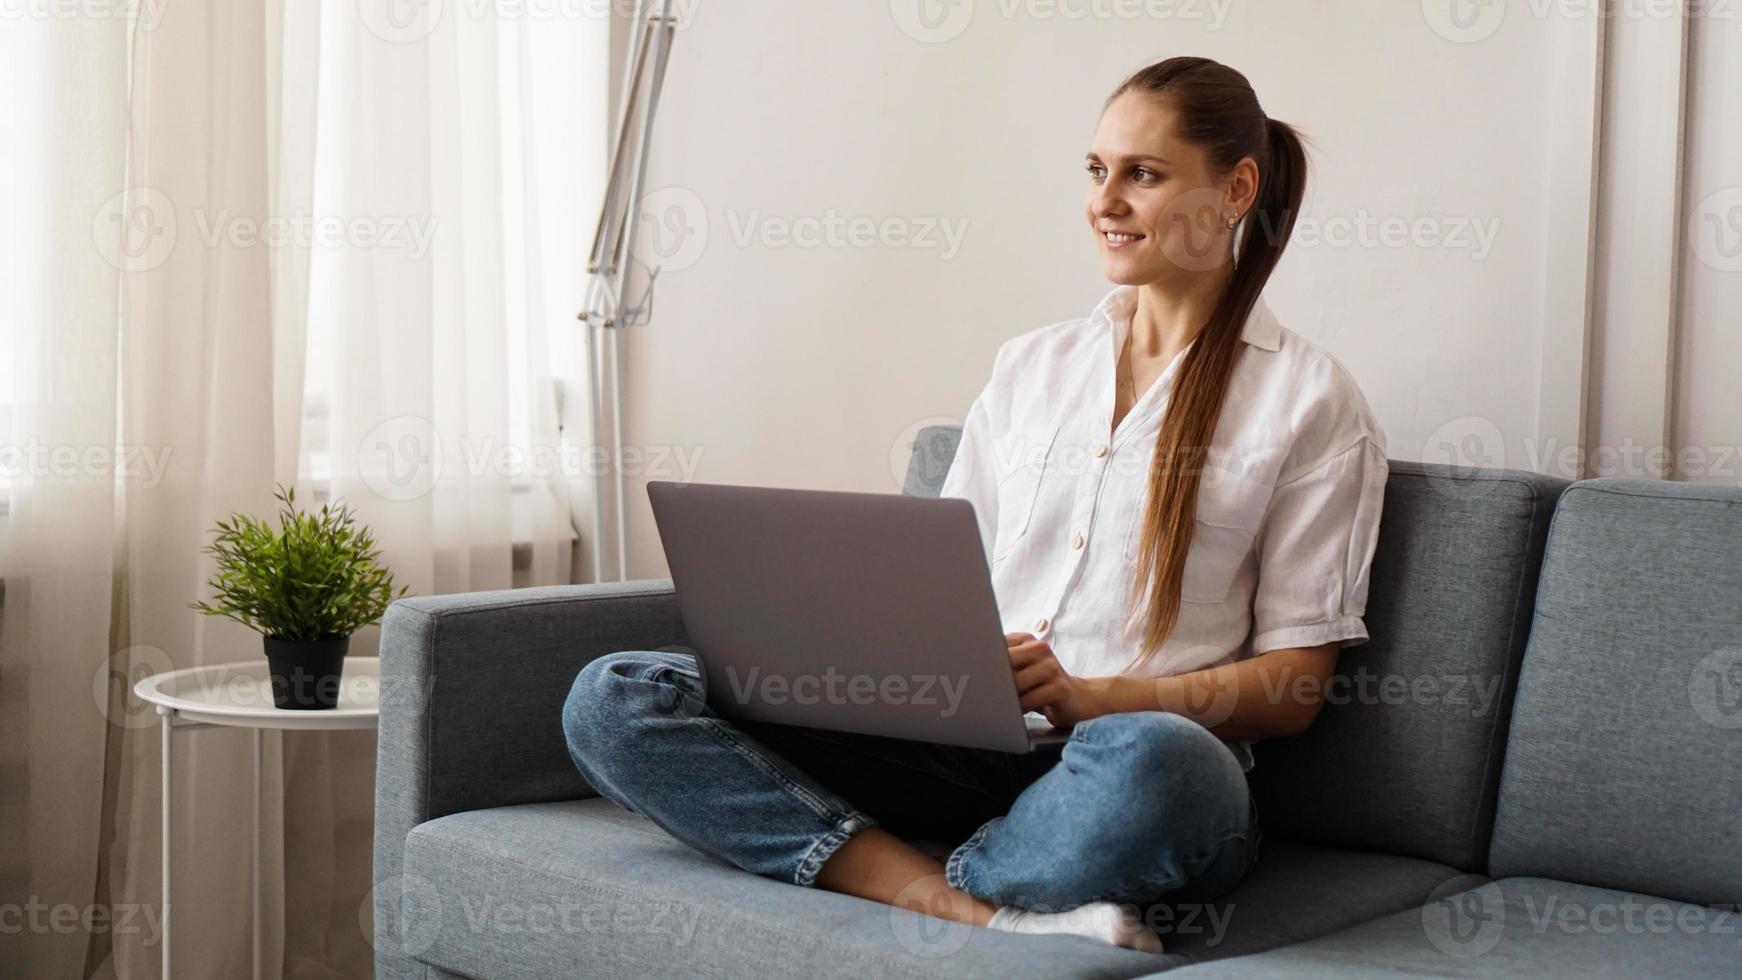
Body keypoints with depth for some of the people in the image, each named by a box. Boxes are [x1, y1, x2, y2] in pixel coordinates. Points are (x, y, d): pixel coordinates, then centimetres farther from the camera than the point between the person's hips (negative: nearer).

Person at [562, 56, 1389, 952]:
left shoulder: (1310, 401, 6)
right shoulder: (1030, 365, 20)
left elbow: (1293, 687, 1)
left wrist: (1089, 696, -14)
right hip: (961, 743, 5)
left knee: (1148, 760, -44)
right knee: (611, 700, -15)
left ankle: (922, 883, -14)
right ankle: (984, 914, -25)